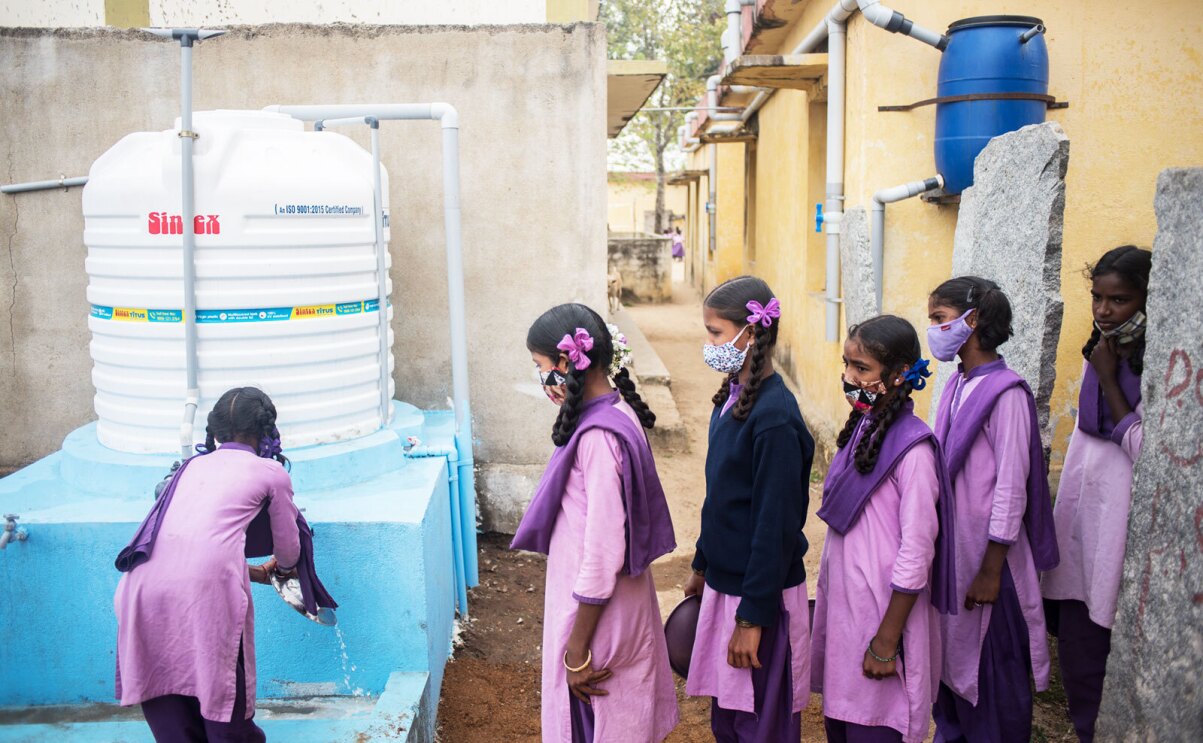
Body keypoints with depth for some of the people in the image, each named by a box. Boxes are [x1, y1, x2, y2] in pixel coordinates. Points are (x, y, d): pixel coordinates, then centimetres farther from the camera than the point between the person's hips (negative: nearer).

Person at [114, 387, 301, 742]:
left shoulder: (193, 466, 27)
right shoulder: (271, 472, 14)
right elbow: (288, 551, 24)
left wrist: (256, 573, 49)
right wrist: (281, 568, 48)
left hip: (146, 582, 5)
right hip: (206, 585, -5)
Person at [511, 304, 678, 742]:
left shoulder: (598, 436, -26)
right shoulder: (617, 411, 3)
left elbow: (602, 555, -26)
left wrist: (577, 650, -18)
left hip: (599, 609, -9)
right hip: (621, 603, 9)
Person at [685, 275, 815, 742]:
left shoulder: (774, 416, -22)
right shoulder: (733, 396, 5)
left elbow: (776, 522, -21)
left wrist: (753, 616, -18)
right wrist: (702, 565, 19)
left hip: (762, 594, -8)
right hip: (725, 580, 8)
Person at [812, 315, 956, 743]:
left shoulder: (912, 449, -20)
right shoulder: (863, 427, 4)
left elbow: (916, 553, -19)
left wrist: (887, 641, -17)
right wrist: (829, 593, 16)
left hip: (883, 608, -7)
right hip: (842, 600, 7)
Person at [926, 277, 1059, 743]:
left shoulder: (1005, 393, -17)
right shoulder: (957, 386, 6)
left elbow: (1011, 488, -17)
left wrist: (992, 570, -16)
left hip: (986, 550, -8)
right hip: (950, 543, 8)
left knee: (992, 662, 7)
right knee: (950, 648, 19)